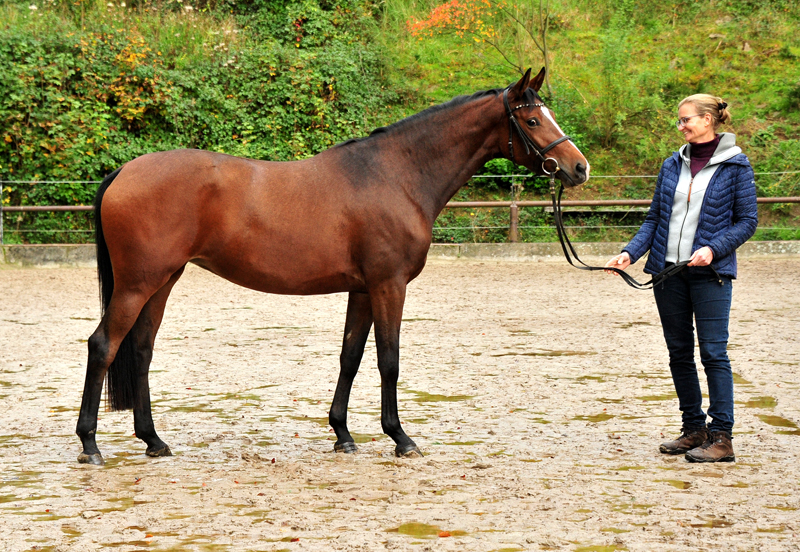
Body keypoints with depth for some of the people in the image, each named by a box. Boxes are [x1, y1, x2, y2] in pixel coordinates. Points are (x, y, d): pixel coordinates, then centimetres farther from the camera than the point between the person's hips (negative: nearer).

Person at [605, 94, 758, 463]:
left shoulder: (735, 165, -3)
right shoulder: (673, 165, 10)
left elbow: (746, 221, -4)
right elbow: (654, 218, 12)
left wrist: (713, 248, -19)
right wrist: (630, 253, -2)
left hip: (710, 272, -5)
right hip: (668, 270, 5)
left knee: (713, 352, -6)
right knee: (679, 353, 9)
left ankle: (722, 437, -2)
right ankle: (694, 429, 20)